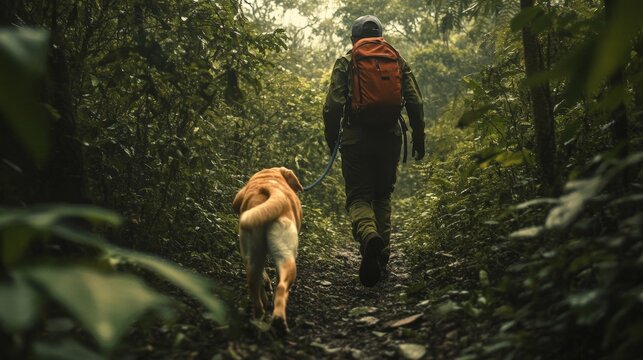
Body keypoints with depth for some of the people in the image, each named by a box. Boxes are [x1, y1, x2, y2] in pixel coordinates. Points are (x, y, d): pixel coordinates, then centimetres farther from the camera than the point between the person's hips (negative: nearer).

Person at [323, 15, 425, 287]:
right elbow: (415, 103, 4)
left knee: (358, 197, 4)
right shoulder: (398, 62, 11)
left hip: (356, 139, -2)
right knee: (382, 196, 17)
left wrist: (331, 139, 6)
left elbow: (332, 106, -5)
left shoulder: (345, 63, 4)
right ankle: (381, 257, 15)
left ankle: (369, 236, -28)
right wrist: (418, 138, 11)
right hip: (389, 139, 3)